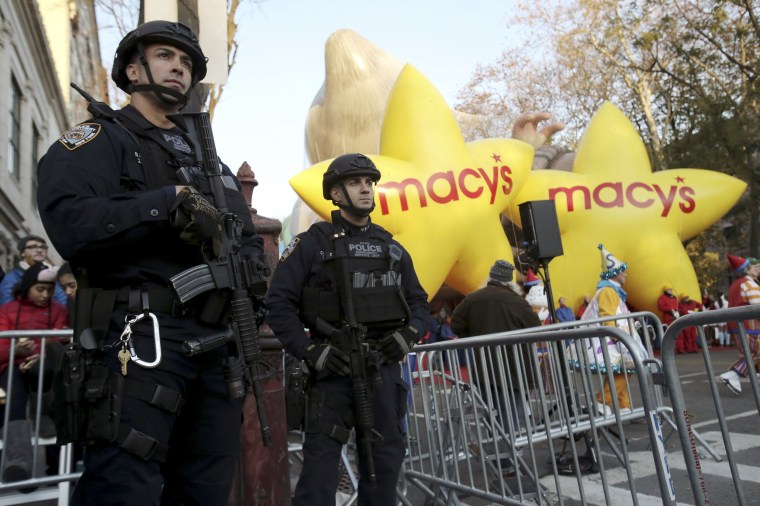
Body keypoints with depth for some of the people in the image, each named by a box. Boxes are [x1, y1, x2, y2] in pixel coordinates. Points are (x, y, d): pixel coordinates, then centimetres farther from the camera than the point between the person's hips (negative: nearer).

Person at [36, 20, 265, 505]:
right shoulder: (99, 138, 4)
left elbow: (251, 241, 20)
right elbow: (70, 223, -15)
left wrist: (246, 263, -2)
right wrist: (169, 202, -17)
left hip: (217, 341, 7)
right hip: (142, 335, -6)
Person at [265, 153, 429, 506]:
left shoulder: (392, 248, 14)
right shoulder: (312, 244, 0)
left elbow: (418, 302, 17)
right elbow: (279, 304, -4)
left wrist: (409, 334, -2)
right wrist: (309, 351, -14)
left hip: (385, 369, 5)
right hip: (333, 369, -4)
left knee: (386, 459, 13)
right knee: (321, 460, -1)